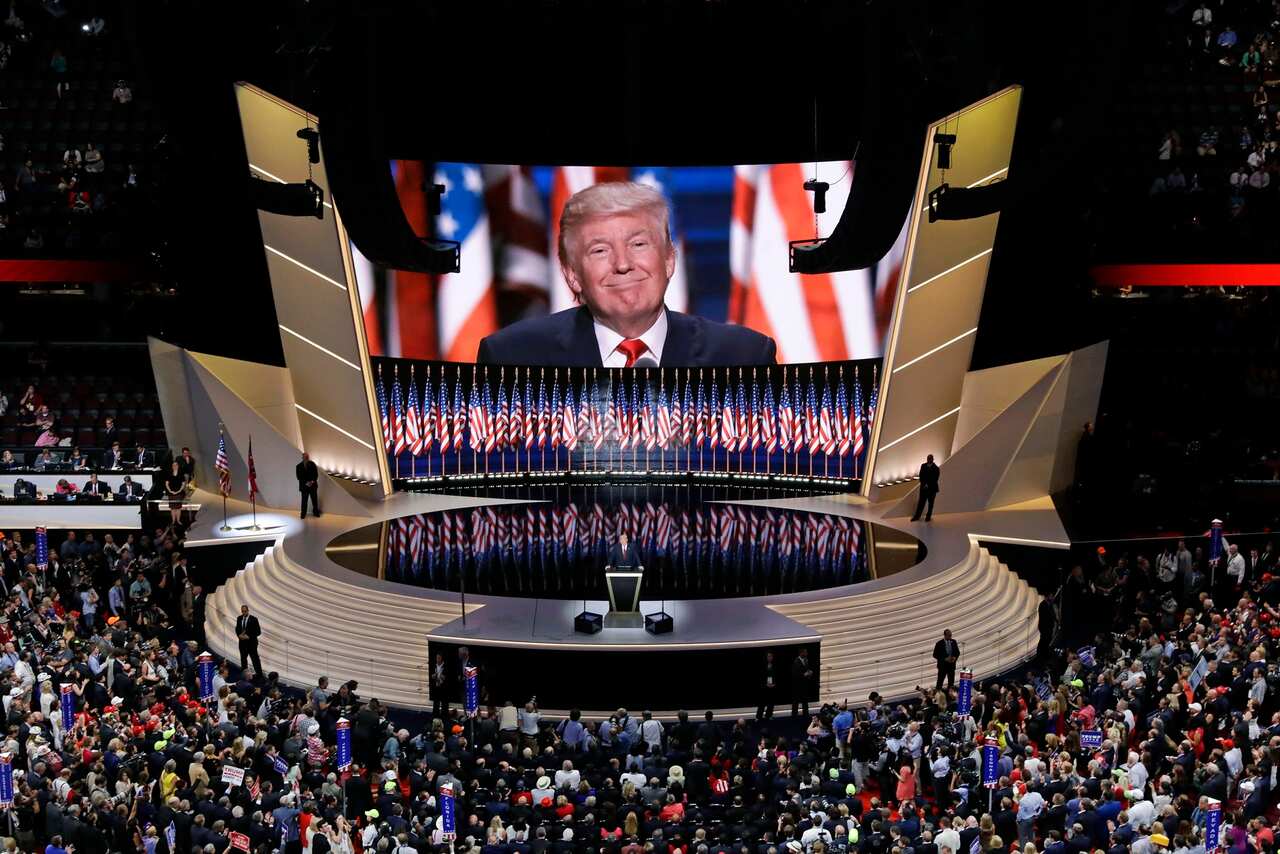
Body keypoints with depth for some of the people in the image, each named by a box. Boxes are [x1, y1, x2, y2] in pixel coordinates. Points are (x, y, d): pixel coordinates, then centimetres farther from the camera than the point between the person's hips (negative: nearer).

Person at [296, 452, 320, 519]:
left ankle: (315, 512, 20)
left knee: (314, 500, 7)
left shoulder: (312, 464, 2)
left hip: (313, 485, 2)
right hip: (304, 486, -2)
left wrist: (312, 481, -13)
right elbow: (299, 477, -5)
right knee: (304, 500, -1)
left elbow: (316, 474, 3)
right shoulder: (299, 466, -3)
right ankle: (303, 514, 7)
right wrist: (306, 483, -15)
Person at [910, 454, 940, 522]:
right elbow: (921, 476, 3)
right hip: (923, 488, 3)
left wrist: (927, 485, -13)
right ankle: (917, 516, 6)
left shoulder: (935, 468, -7)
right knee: (921, 502, 3)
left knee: (930, 503, 6)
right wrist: (924, 484, -10)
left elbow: (935, 479, -10)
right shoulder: (923, 466, 5)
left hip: (931, 488, -3)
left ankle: (928, 517, 14)